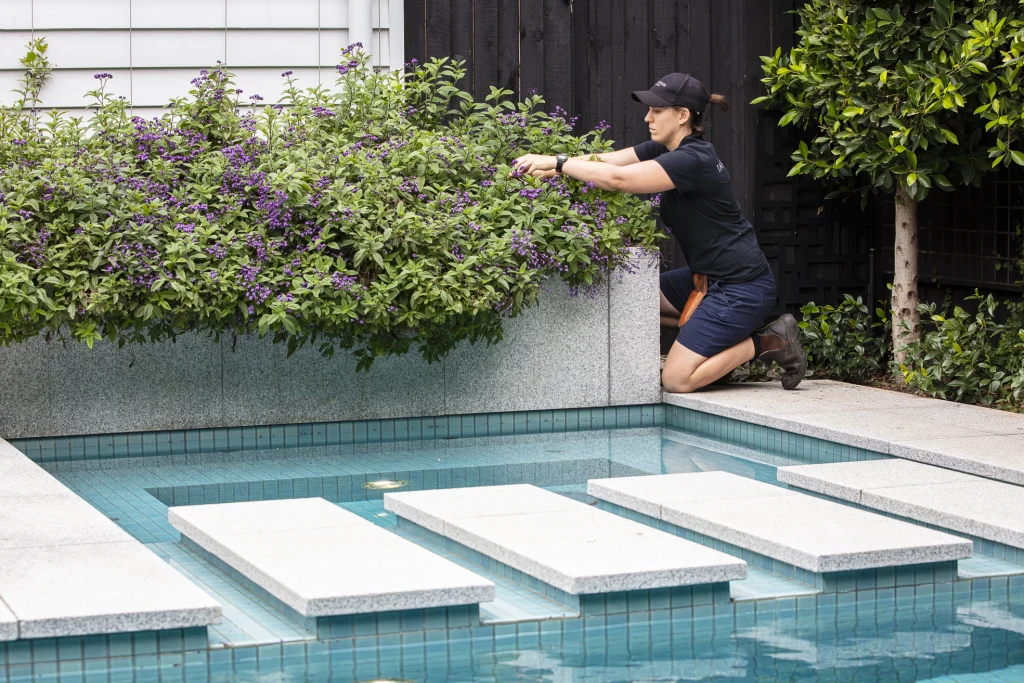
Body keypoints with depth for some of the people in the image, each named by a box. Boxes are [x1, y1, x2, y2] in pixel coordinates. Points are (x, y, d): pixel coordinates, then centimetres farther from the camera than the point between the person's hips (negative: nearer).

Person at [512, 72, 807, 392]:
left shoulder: (693, 160, -22)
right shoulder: (665, 150, 7)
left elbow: (617, 178, -29)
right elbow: (607, 159, -1)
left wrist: (557, 162, -20)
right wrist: (550, 166, -15)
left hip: (742, 287, -10)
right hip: (708, 279, 10)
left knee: (676, 379, -10)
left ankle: (767, 343, 2)